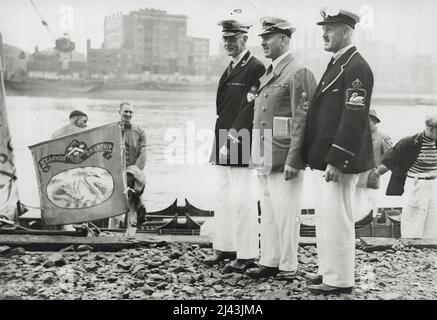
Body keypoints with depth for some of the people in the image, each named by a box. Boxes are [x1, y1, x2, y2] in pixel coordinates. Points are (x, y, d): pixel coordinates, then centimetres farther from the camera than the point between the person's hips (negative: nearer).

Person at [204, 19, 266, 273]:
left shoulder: (256, 68, -10)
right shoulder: (230, 69, 18)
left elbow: (250, 108, -17)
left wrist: (232, 136, -19)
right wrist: (219, 145, 16)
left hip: (241, 145, -9)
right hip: (224, 146, 9)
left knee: (241, 200, -5)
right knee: (224, 199, 13)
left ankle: (246, 255, 3)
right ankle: (225, 248, 23)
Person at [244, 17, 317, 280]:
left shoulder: (299, 72, -10)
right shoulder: (269, 73, 16)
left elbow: (302, 120, -16)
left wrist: (292, 161, -20)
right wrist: (258, 155, 15)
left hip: (284, 157, -8)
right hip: (265, 157, 9)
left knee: (286, 214, -1)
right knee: (268, 213, 14)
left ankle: (288, 267, 11)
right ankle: (269, 262, 23)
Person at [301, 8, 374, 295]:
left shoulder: (356, 67, -15)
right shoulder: (337, 64, 16)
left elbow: (354, 119, -22)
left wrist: (336, 160, -23)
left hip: (342, 159, -10)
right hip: (329, 156, 10)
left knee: (337, 217, -3)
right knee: (325, 216, 16)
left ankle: (340, 281, 7)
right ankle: (330, 271, 29)